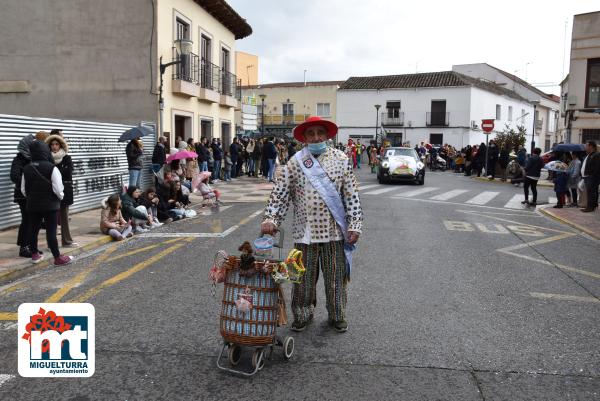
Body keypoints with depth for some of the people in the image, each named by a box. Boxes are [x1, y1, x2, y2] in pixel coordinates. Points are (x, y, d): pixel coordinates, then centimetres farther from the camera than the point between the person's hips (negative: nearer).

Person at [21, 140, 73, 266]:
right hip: (50, 205, -5)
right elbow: (58, 189, -18)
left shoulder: (26, 169, 1)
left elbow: (23, 190, 6)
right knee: (51, 231, -2)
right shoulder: (52, 168, -17)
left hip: (33, 205, 5)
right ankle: (58, 257, 3)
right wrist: (60, 197, 3)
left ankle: (35, 254, 26)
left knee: (33, 229, 14)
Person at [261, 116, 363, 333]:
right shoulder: (294, 162, 2)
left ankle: (337, 316, 31)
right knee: (304, 278, 11)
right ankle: (302, 315, 32)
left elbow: (352, 196, 0)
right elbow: (280, 194, 0)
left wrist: (355, 225, -5)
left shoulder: (341, 159, 1)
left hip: (334, 231, 0)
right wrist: (271, 218, -12)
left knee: (336, 277, 11)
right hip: (305, 232, 0)